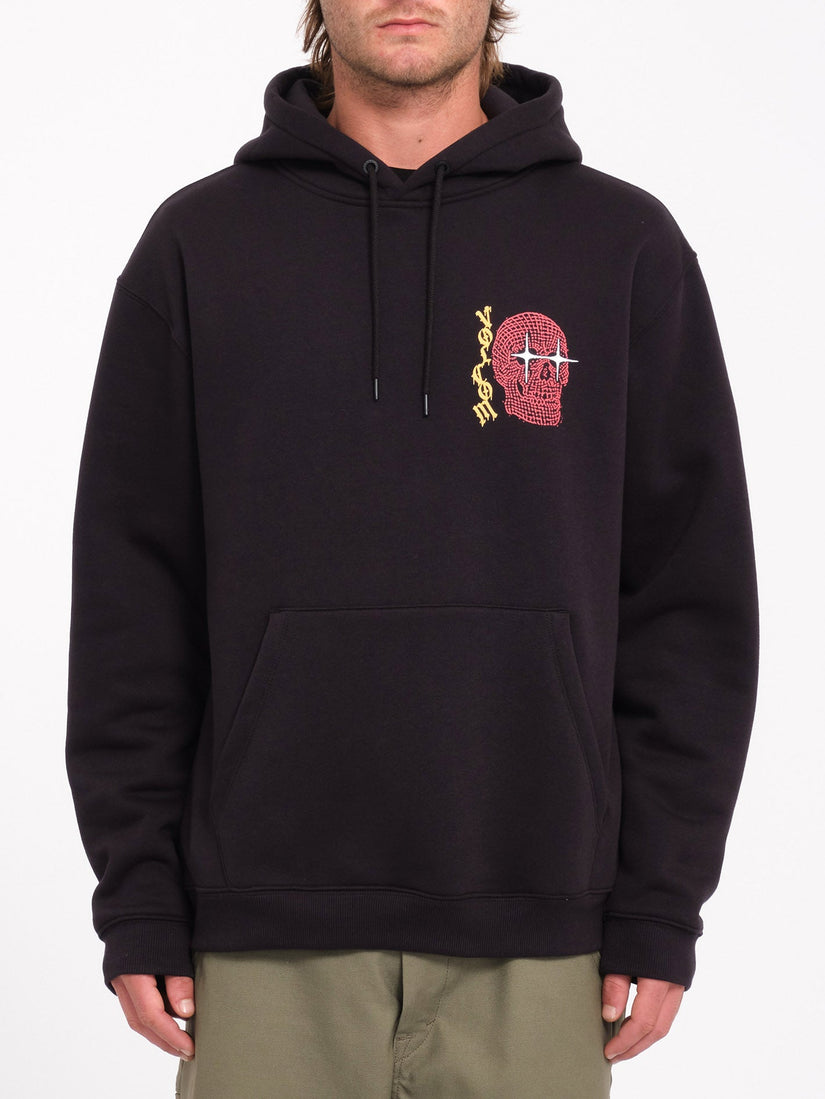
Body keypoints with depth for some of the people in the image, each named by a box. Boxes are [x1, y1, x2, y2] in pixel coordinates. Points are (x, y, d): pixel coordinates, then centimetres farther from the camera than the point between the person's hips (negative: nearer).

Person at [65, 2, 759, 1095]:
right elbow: (130, 600, 5)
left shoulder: (626, 245, 5)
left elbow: (692, 593, 4)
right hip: (267, 935, 0)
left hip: (534, 939, 0)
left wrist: (660, 908, -1)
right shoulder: (199, 244, 6)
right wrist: (138, 902, 0)